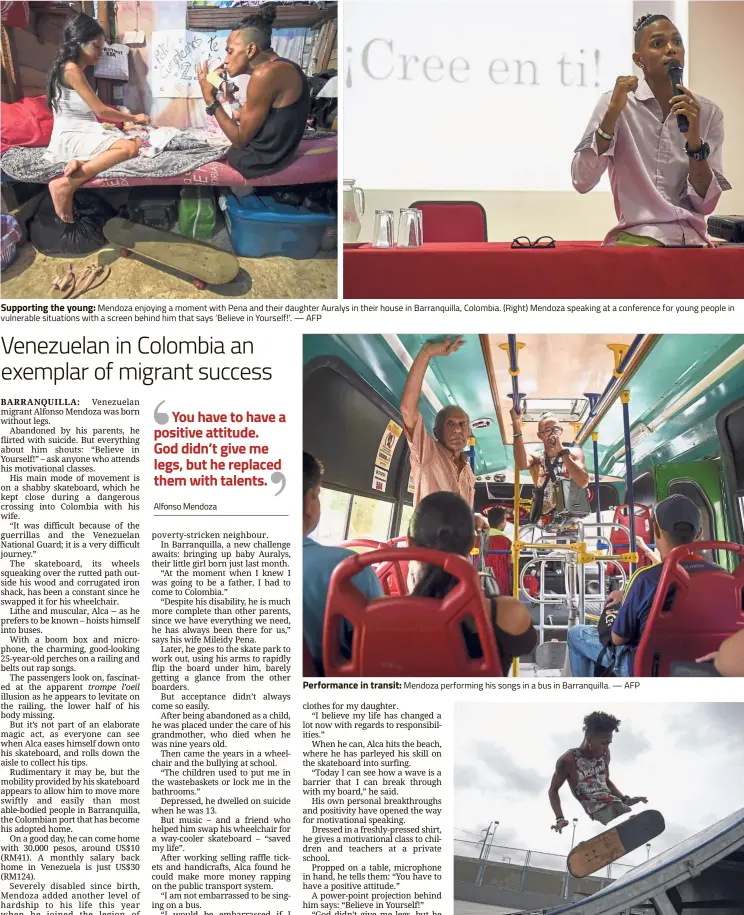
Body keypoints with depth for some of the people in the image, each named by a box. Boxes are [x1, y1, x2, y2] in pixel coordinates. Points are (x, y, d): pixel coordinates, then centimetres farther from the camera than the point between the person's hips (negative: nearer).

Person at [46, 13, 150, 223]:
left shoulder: (76, 70, 20)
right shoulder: (71, 69, -11)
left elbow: (93, 112, 16)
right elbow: (101, 110, -12)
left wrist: (126, 118, 8)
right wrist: (134, 117, 1)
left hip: (85, 133, 10)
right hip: (71, 137, -10)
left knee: (138, 141, -4)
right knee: (128, 148, -29)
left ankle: (81, 163, -20)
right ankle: (67, 184, -32)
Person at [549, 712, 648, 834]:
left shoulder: (604, 754, 10)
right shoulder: (569, 760, -7)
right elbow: (553, 790, 4)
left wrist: (626, 800, 16)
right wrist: (560, 819, -8)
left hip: (615, 803, 7)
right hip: (597, 810, -7)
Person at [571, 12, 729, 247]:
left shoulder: (708, 112, 7)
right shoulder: (617, 103, 0)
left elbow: (705, 204, 1)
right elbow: (582, 181, -11)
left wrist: (694, 139, -12)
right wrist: (613, 112, -16)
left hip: (692, 240, 2)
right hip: (637, 238, -2)